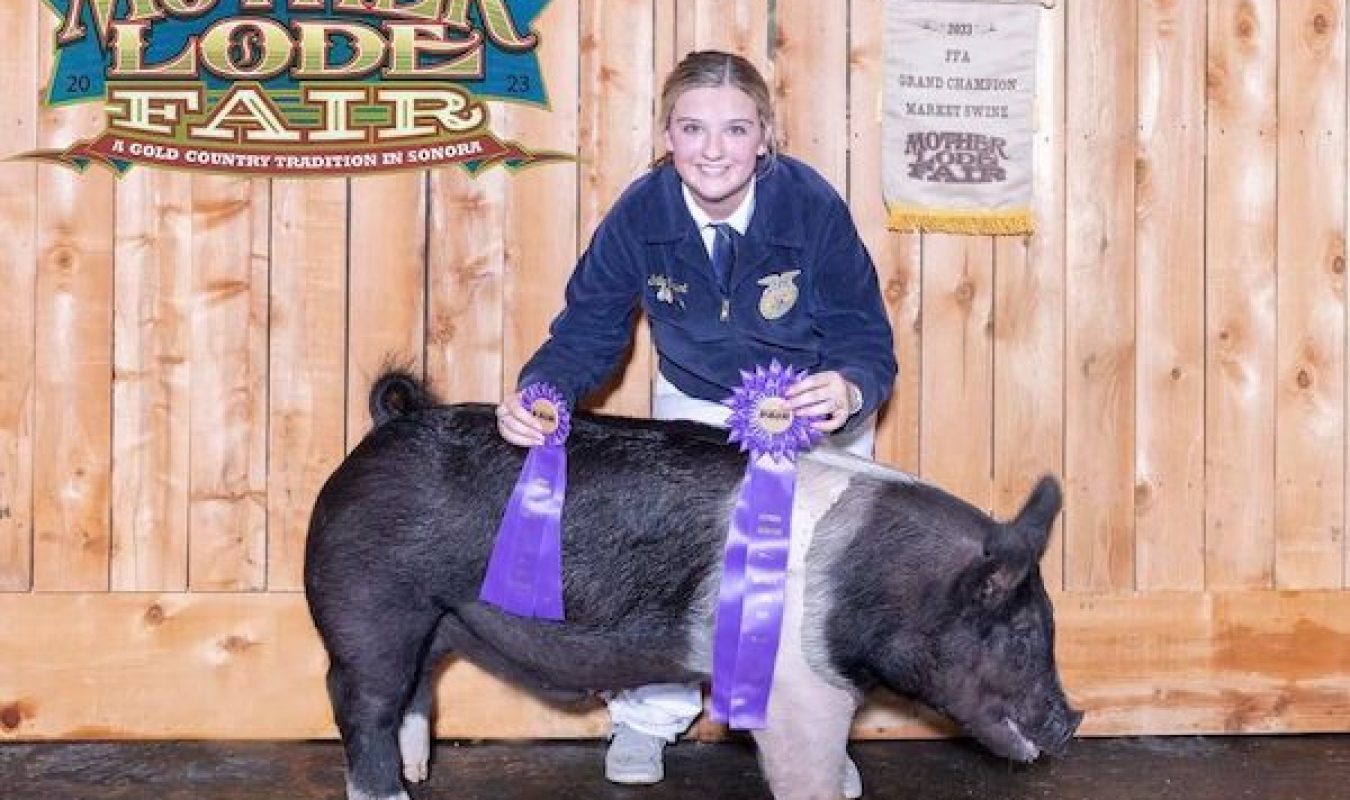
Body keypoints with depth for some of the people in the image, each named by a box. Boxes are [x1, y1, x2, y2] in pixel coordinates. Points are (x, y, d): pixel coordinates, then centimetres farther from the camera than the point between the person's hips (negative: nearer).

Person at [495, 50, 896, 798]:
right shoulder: (640, 212, -25)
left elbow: (867, 340, -28)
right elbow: (588, 328, -18)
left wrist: (848, 389, -52)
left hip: (813, 407, -1)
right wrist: (537, 392, -40)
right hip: (694, 407, 2)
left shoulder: (814, 208, -31)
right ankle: (647, 718, 23)